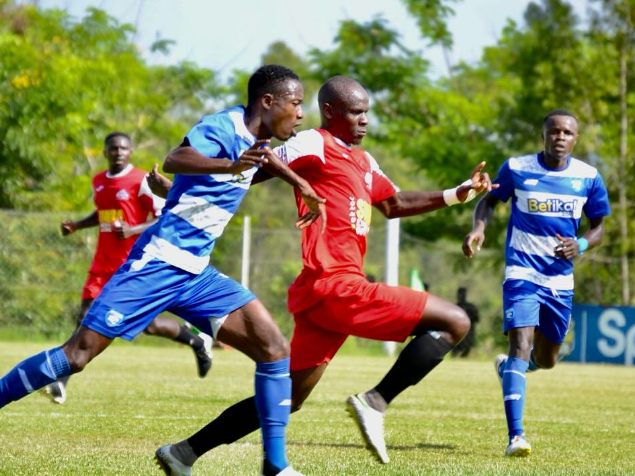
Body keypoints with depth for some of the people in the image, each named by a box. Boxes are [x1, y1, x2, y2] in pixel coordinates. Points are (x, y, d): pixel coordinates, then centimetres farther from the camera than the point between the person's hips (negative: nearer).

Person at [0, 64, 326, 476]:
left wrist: (304, 187, 32)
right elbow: (173, 160, -38)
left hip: (196, 274, 8)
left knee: (275, 348, -6)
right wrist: (230, 166, -54)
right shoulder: (223, 127, -17)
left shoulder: (255, 136, 9)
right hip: (157, 264, -8)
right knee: (78, 354, -8)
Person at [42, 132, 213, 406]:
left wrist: (133, 230, -23)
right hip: (104, 264, 5)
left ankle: (198, 342, 23)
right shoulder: (98, 182, 12)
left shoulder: (140, 181, -9)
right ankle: (60, 384, -10)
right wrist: (77, 226, 15)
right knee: (85, 319, -6)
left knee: (148, 324, -4)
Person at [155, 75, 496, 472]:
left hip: (323, 292, 10)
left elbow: (394, 204, 35)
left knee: (288, 398, 13)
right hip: (336, 287, -10)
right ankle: (376, 401, -12)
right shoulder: (313, 146, -5)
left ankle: (185, 451, 14)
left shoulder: (363, 162, 22)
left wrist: (457, 194, 29)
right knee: (455, 322, -10)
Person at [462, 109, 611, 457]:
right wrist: (479, 228, -11)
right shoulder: (516, 169, -7)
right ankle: (515, 437, -26)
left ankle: (506, 366, 53)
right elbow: (489, 201, 9)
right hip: (522, 273, -4)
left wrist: (581, 245, -13)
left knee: (545, 360, 17)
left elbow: (598, 226, 8)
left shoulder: (588, 177, -2)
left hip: (560, 279, 4)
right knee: (521, 346, -21)